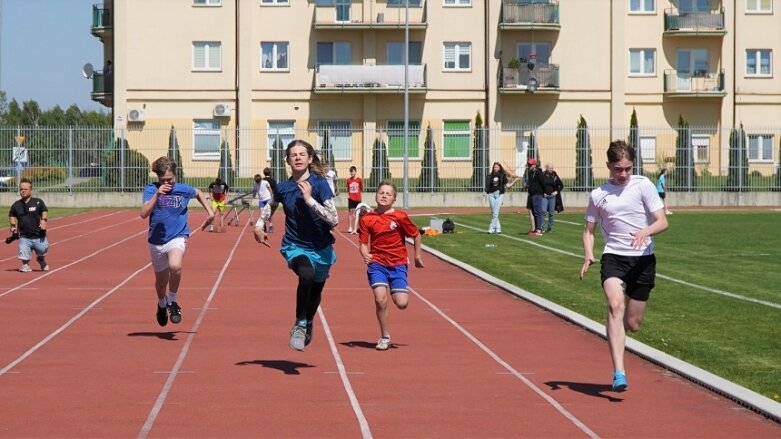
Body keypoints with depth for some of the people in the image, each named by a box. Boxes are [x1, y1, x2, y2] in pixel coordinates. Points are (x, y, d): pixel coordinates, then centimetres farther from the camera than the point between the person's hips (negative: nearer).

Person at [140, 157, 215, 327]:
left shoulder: (184, 189, -5)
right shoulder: (151, 189, -9)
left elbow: (198, 193, 20)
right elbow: (144, 214, -22)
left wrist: (210, 212, 13)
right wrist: (157, 194, -30)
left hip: (177, 238, -1)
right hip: (156, 241, 1)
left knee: (175, 266, -33)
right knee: (161, 280, 16)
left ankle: (173, 302, -9)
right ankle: (162, 305, 50)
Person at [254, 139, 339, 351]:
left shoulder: (319, 184, -13)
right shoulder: (283, 187, -4)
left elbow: (334, 219, -21)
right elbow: (270, 205, 21)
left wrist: (309, 199, -25)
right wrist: (259, 225, 8)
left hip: (321, 248, 1)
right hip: (295, 247, -1)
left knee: (315, 291, 19)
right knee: (306, 275, -34)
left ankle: (308, 323, 53)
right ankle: (299, 325, -17)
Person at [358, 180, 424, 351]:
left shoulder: (400, 217, -4)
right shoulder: (367, 218, -2)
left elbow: (416, 235, 9)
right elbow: (363, 244, -1)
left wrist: (418, 256, 14)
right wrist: (365, 255, -22)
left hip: (398, 264, 0)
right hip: (377, 263, 0)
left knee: (402, 303, -10)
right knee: (380, 299, -18)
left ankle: (400, 291, 30)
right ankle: (384, 337, 2)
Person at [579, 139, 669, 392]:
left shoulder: (643, 186, 1)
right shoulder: (598, 195, 7)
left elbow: (662, 222, -2)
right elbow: (589, 230, 16)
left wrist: (645, 232, -24)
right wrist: (588, 255, -3)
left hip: (643, 258, 0)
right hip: (613, 257, 0)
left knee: (632, 324, 3)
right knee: (615, 306, -27)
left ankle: (616, 334, 44)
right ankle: (619, 373, -33)